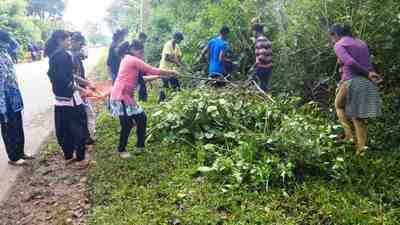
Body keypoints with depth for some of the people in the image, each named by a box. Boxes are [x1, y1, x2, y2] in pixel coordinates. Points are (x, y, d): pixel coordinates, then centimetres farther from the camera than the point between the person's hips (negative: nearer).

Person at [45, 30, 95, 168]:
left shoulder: (54, 55, 12)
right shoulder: (63, 55, -18)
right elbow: (64, 79, -24)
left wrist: (84, 82, 17)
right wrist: (79, 89, -13)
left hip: (60, 99, 9)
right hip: (70, 98, -9)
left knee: (64, 129, 16)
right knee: (79, 129, 3)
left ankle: (68, 157, 28)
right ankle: (80, 159, 11)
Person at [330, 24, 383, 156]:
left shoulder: (339, 45, -2)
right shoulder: (362, 44, 21)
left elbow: (349, 62, -18)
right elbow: (367, 66, 18)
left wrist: (367, 74, -12)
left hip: (352, 82, -6)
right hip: (367, 83, 6)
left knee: (339, 105, 22)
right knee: (358, 116, 15)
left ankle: (348, 134, 8)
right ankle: (361, 147, 11)